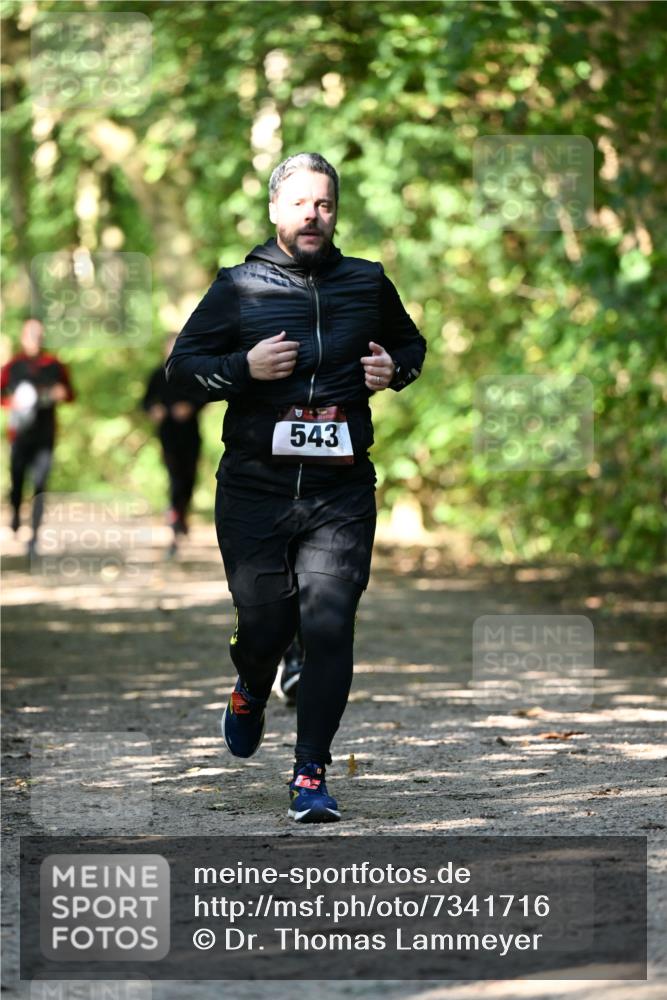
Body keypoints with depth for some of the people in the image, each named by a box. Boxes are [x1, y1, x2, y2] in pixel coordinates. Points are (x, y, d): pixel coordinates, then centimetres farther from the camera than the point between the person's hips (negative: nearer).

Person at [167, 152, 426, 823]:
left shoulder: (368, 284, 9)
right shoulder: (238, 287, 2)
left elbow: (412, 344, 25)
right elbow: (181, 364, 4)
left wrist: (394, 370, 3)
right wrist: (244, 368, -13)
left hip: (342, 493, 1)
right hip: (255, 489, -1)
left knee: (330, 629, -9)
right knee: (263, 624, 5)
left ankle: (311, 775, -2)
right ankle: (252, 691, 42)